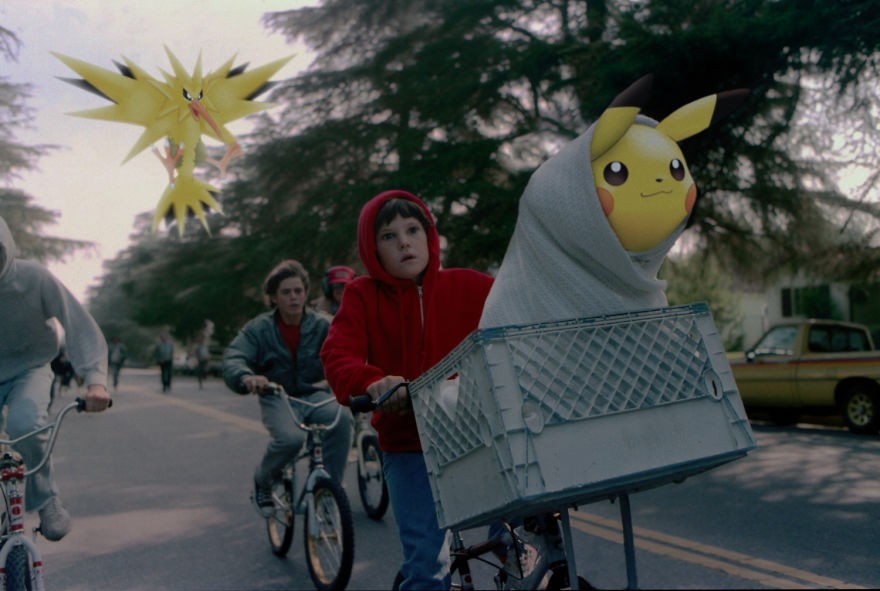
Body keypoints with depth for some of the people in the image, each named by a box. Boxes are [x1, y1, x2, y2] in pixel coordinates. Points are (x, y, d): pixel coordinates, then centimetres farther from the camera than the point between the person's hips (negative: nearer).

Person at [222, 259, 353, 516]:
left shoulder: (322, 325, 0)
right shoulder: (258, 328, -2)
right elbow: (233, 358, -15)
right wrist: (246, 377, -40)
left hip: (313, 395, 1)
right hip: (277, 398, -1)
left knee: (341, 418, -32)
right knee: (290, 438, -33)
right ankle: (262, 481, 1)